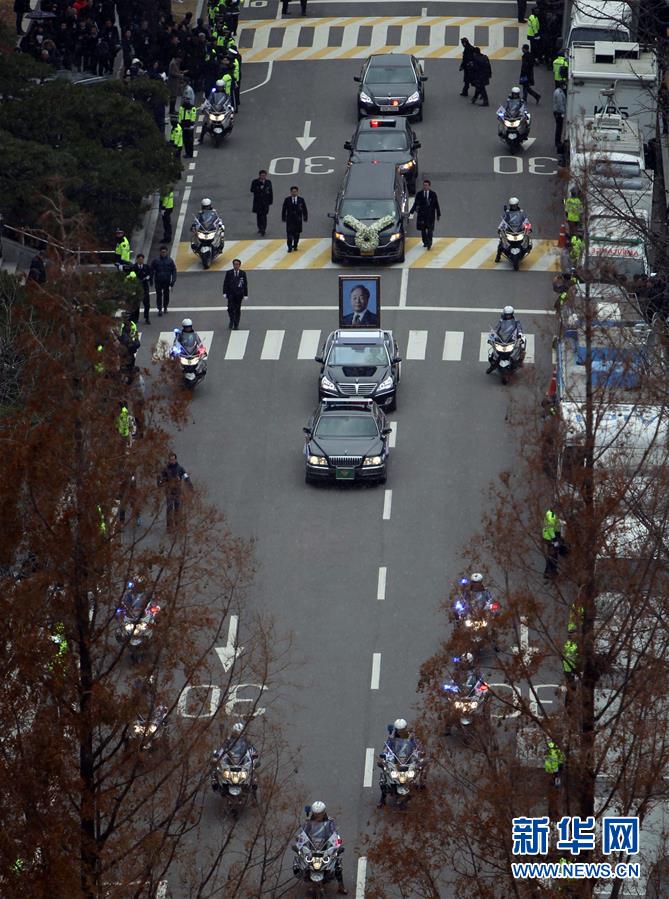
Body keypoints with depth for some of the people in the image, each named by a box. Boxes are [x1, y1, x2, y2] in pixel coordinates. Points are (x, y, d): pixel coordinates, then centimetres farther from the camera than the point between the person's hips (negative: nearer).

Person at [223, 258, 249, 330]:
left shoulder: (243, 273, -1)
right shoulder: (229, 273, -1)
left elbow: (245, 284, 3)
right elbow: (225, 283, 2)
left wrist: (245, 295, -1)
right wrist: (225, 293, -5)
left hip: (239, 294, 0)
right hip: (231, 293, 0)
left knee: (237, 309, 5)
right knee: (230, 308, -8)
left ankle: (236, 325, 15)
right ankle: (231, 321, 16)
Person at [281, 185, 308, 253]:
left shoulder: (301, 200, 0)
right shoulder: (287, 200, -2)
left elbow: (304, 209, 4)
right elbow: (284, 209, 2)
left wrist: (305, 218, 2)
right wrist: (283, 218, 0)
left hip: (298, 219, 2)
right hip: (290, 219, -2)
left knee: (297, 234, 9)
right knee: (289, 233, -7)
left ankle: (295, 246, 24)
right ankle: (289, 247, -5)